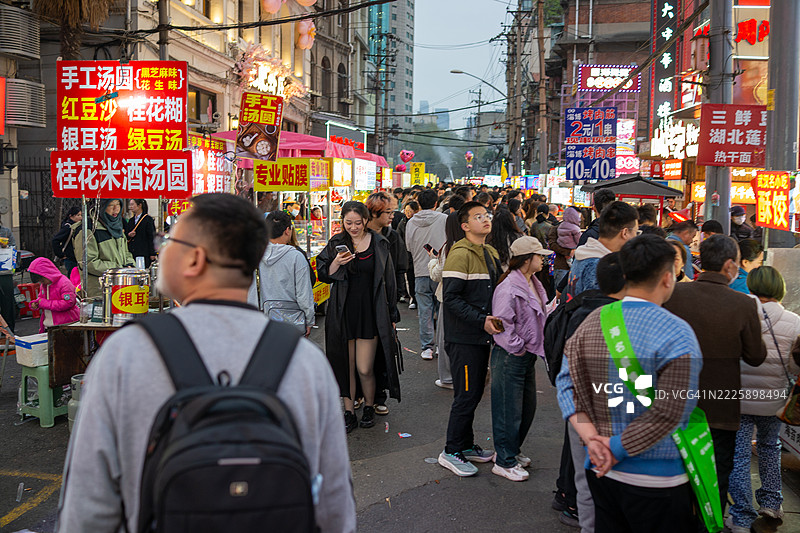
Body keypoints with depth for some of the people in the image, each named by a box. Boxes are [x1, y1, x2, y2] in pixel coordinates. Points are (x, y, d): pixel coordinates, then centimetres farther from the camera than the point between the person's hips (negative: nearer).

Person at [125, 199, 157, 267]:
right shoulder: (130, 221, 18)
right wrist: (128, 235, -3)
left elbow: (152, 238, -5)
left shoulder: (148, 219, -2)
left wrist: (152, 254, -10)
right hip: (131, 254, 6)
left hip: (144, 254, -6)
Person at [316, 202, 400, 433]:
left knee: (365, 368, -2)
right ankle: (349, 412, 19)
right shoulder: (336, 244, 3)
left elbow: (388, 281, 4)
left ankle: (369, 407, 22)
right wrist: (336, 264, -18)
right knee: (346, 365, 6)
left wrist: (391, 315, 3)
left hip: (371, 313, -1)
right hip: (343, 314, 2)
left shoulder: (379, 243, 1)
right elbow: (323, 276, 3)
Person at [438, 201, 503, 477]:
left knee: (475, 392, 16)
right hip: (464, 338, -8)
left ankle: (466, 445, 29)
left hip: (482, 336, 9)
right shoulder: (461, 254, -15)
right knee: (467, 394, -3)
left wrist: (494, 319, 8)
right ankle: (451, 452, 10)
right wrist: (481, 320, -25)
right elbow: (451, 298, -21)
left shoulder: (491, 254, 13)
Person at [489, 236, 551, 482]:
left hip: (528, 354, 10)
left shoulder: (534, 285, 11)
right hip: (510, 357, -10)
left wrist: (533, 347, 14)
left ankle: (512, 451, 35)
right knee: (509, 411, 0)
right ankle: (504, 462, 12)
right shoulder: (508, 288, -20)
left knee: (528, 407, 18)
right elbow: (502, 324, -22)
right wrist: (518, 348, -16)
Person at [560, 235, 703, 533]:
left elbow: (568, 385, -2)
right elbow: (668, 413, -21)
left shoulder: (592, 321, 1)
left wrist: (591, 438, -9)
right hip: (656, 481, -6)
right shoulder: (677, 334, -17)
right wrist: (616, 450, -13)